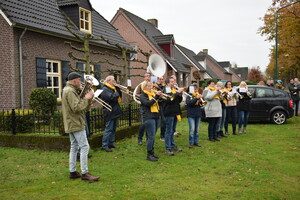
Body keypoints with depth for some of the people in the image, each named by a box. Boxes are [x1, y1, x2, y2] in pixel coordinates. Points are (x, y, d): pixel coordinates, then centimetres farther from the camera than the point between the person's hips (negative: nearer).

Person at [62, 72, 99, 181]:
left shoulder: (69, 90, 18)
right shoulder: (70, 91, -16)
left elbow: (82, 106, 15)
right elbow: (76, 107, -25)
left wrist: (88, 98, 2)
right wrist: (86, 98, -16)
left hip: (72, 124, 11)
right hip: (75, 124, -11)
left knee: (74, 147, 13)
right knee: (84, 147, -9)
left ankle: (73, 172, 18)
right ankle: (84, 173, -7)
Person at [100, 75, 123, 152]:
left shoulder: (113, 88, 16)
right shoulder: (105, 89, -13)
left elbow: (119, 96, 14)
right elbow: (111, 98, -27)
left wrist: (118, 89, 1)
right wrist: (116, 94, -12)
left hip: (114, 112, 9)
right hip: (109, 112, -9)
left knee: (113, 128, 14)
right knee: (108, 129, -8)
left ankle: (111, 143, 23)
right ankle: (104, 145, -3)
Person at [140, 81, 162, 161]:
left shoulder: (153, 93, 18)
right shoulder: (143, 95, -3)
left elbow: (158, 103, 16)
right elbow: (148, 103, -20)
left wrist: (160, 97, -1)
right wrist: (156, 96, -20)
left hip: (156, 117, 7)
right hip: (149, 118, -7)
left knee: (152, 136, 13)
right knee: (151, 136, -9)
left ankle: (152, 152, 20)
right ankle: (149, 155, -2)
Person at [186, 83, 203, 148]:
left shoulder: (198, 95, 10)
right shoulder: (189, 96, -3)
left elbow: (202, 104, 9)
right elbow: (188, 103, -20)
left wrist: (201, 101, -13)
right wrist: (196, 98, -27)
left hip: (198, 114, 5)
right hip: (191, 115, -5)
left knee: (197, 129, 11)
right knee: (192, 129, -9)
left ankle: (196, 142, 20)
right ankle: (191, 143, -1)